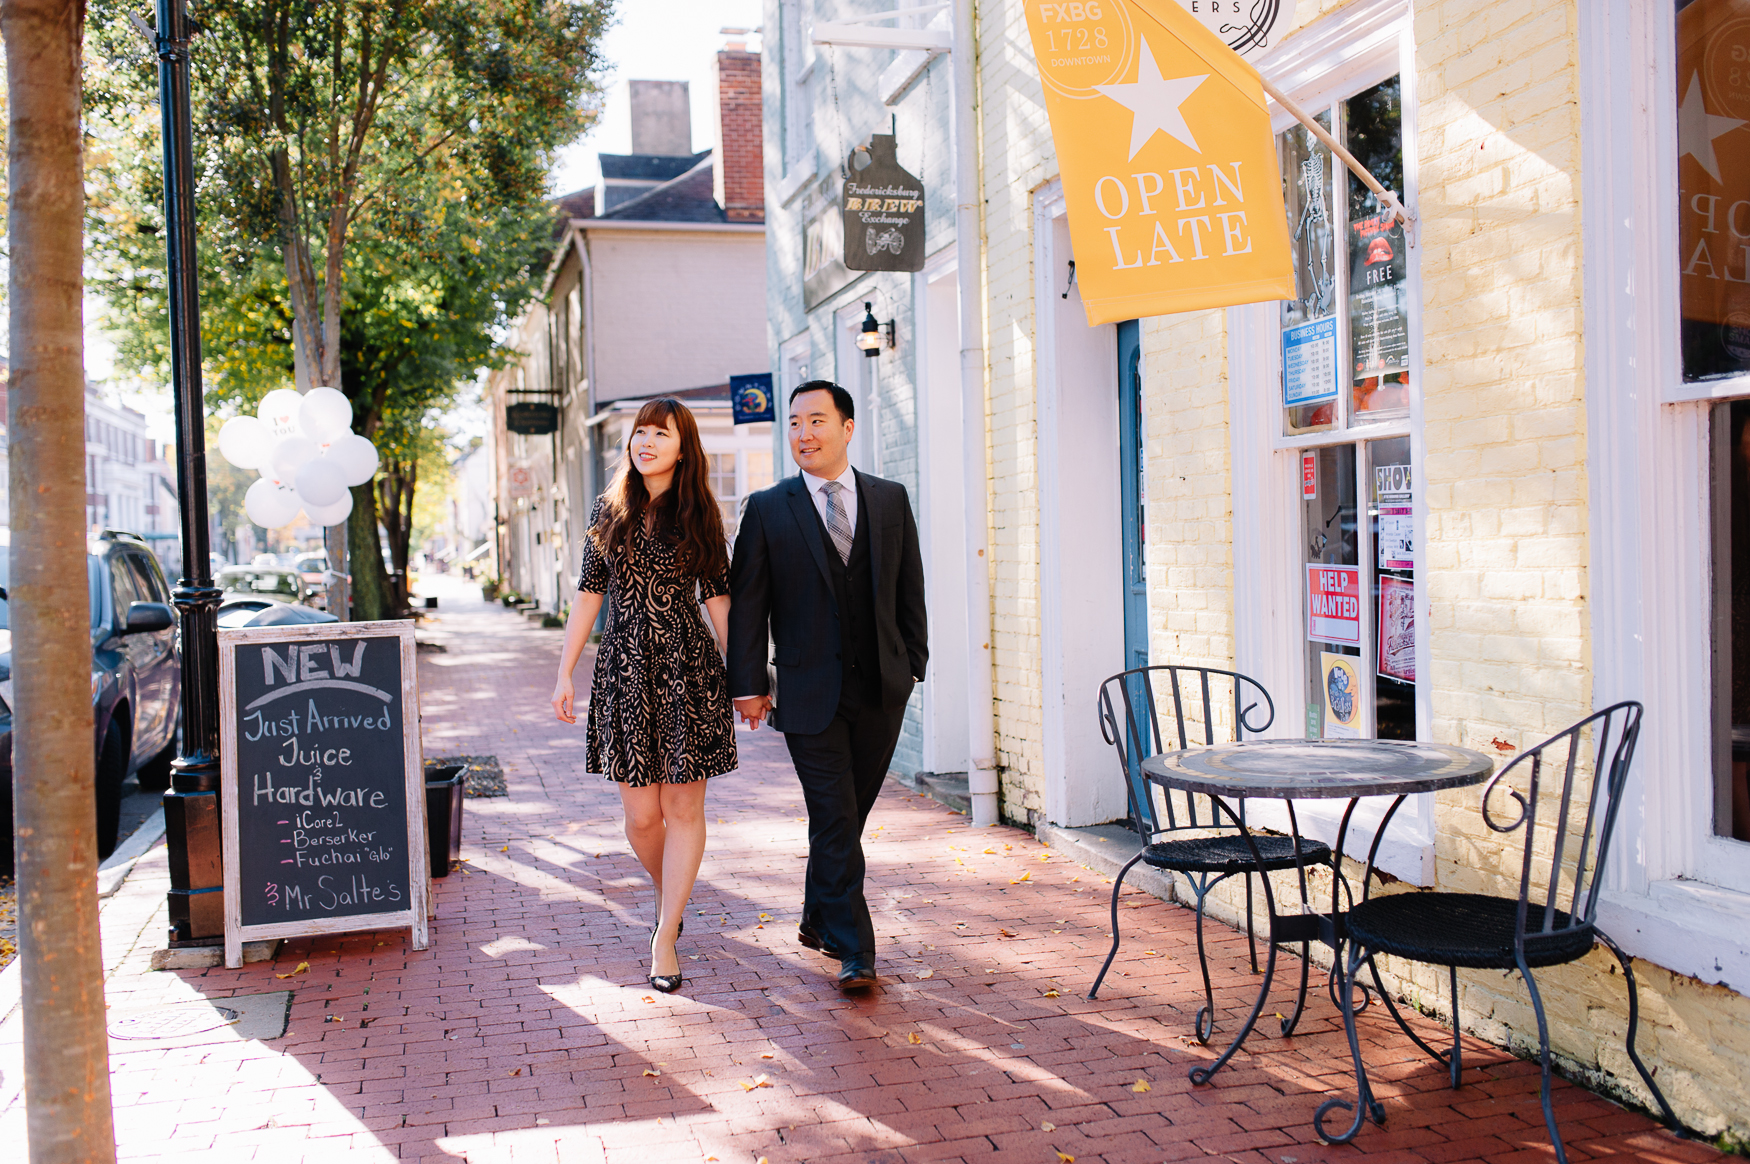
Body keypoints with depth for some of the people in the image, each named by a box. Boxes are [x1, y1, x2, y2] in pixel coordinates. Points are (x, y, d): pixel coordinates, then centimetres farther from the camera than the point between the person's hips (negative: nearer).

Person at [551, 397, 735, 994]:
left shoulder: (699, 514, 3)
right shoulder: (610, 510, 8)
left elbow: (718, 600, 4)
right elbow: (588, 594, 10)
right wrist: (564, 674, 7)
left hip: (689, 670, -1)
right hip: (625, 670, 1)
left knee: (683, 808, 0)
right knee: (641, 816, 2)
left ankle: (665, 937, 9)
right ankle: (669, 894, 32)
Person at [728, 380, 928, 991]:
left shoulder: (890, 500, 7)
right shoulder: (768, 509, 1)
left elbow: (909, 589, 11)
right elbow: (746, 602, 1)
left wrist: (912, 663, 7)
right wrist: (748, 684, -3)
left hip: (880, 688, 3)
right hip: (810, 691, -3)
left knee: (848, 815, 13)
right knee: (834, 820, -4)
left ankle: (818, 919, 32)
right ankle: (853, 949, 4)